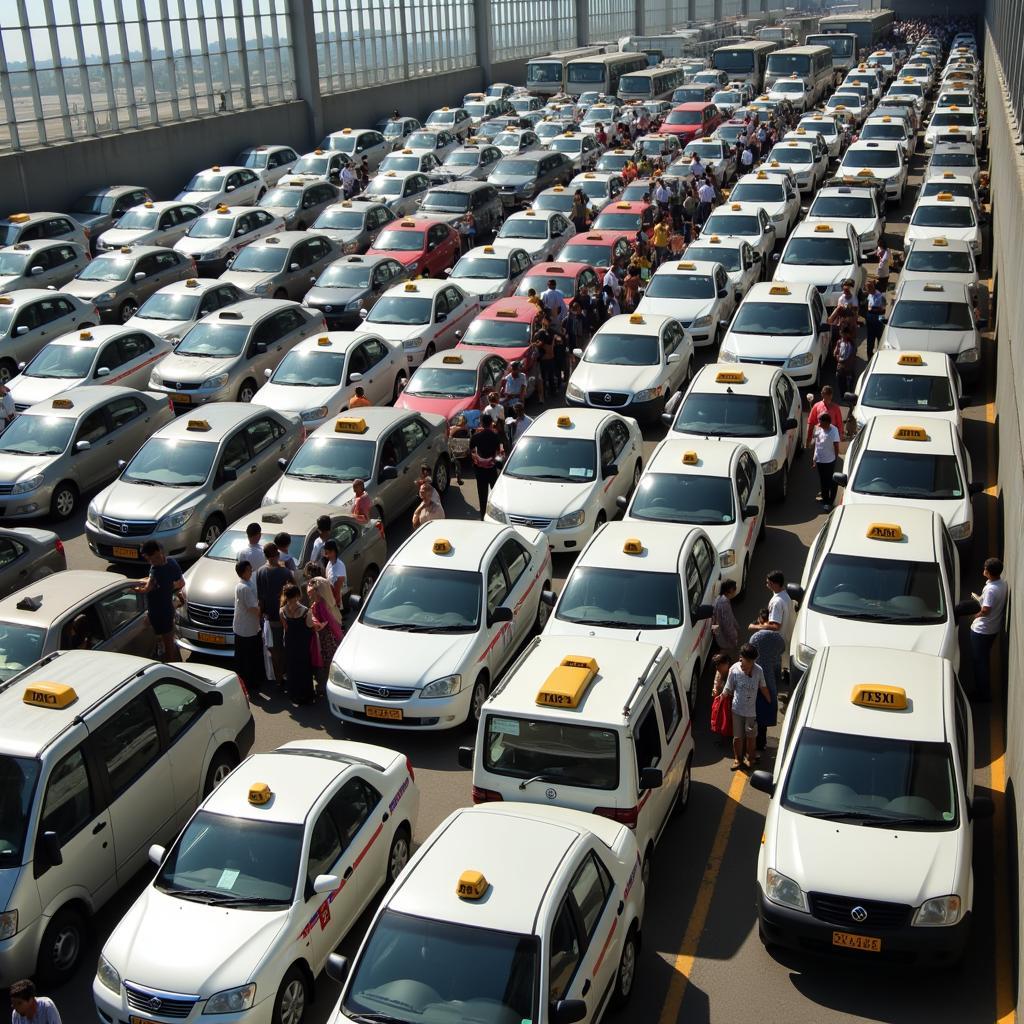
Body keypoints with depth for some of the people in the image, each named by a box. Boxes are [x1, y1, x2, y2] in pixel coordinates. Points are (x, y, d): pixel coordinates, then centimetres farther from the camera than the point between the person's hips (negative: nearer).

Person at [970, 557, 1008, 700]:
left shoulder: (991, 589, -29)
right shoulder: (1002, 583, -1)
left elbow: (985, 610, -31)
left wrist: (975, 615, -12)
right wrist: (979, 598, 10)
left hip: (982, 630, -9)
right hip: (994, 628, 9)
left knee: (979, 661, 5)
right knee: (985, 659, 21)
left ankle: (983, 694, 14)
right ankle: (984, 690, 32)